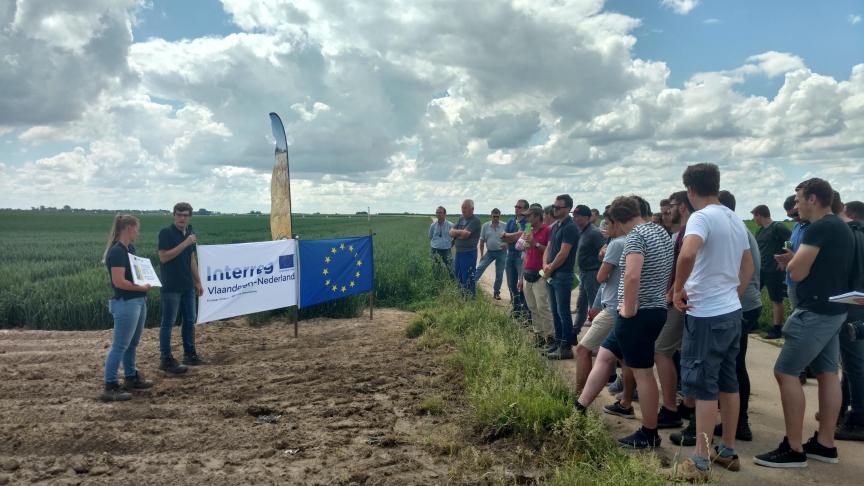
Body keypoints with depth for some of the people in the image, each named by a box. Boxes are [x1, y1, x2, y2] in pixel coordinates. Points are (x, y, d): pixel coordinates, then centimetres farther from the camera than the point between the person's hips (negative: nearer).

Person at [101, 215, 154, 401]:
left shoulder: (130, 248, 11)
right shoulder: (117, 251, -17)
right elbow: (119, 282, -23)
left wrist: (145, 282, 8)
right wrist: (142, 287, -13)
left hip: (139, 301, 10)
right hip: (125, 303, -10)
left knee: (132, 343, 19)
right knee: (120, 346, -4)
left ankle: (131, 378, 31)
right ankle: (110, 387, 3)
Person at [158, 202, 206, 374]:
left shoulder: (189, 233, 11)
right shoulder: (166, 232, -10)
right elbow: (163, 257, -19)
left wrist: (198, 282, 16)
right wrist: (184, 244, -23)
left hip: (188, 286, 7)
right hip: (171, 287, -7)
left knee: (190, 320, 13)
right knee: (168, 323, 0)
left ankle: (190, 354, 23)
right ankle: (165, 359, 7)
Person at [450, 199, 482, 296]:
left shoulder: (475, 220, -11)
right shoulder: (461, 219, 13)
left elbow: (465, 234, -20)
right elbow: (451, 233, 5)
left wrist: (456, 232, -2)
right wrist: (461, 232, -11)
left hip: (469, 253, -8)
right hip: (458, 252, 8)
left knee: (468, 279, -5)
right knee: (458, 276, 17)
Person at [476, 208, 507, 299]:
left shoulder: (504, 226, -3)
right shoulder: (485, 226, 0)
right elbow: (482, 241, 3)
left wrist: (506, 244, -20)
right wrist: (481, 254, -2)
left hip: (501, 252, -1)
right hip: (489, 252, 1)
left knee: (499, 274, 6)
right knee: (480, 268, -15)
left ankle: (496, 292, 18)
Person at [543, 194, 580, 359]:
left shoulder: (570, 228, -13)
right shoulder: (555, 226, 15)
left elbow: (563, 254, -18)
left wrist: (550, 269, -8)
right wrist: (545, 265, -2)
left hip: (563, 275, -9)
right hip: (552, 275, 9)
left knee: (563, 311, -5)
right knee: (555, 311, 13)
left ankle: (566, 347, 2)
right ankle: (558, 343, 22)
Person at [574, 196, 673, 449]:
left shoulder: (635, 236, -16)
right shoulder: (661, 232, 13)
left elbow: (632, 276, -31)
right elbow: (668, 273, 20)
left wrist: (629, 310, -19)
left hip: (640, 315, -10)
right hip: (655, 310, 10)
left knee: (643, 373, 1)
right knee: (604, 355, 16)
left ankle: (649, 434, 12)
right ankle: (579, 408, 22)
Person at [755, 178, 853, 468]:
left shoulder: (819, 228, -17)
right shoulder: (841, 228, 14)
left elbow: (797, 272, -18)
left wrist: (792, 260, 2)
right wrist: (796, 260, 11)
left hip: (816, 312, -10)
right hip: (833, 310, 10)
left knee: (785, 372, -7)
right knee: (827, 373, 11)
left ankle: (794, 449, -4)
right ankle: (825, 444, 18)